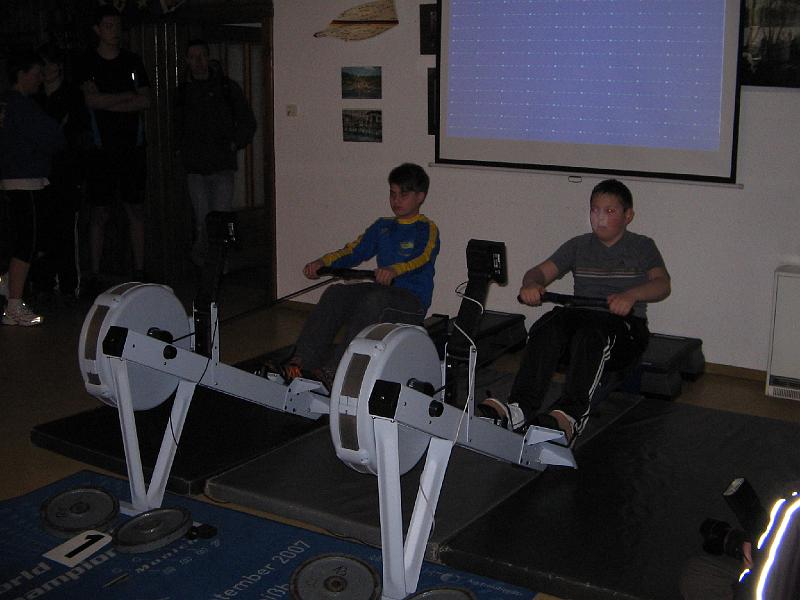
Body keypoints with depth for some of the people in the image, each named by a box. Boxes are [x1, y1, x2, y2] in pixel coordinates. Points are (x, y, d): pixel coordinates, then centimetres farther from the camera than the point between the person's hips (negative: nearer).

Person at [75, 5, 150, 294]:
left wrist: (107, 102, -8)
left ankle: (139, 271, 10)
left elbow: (146, 101, 0)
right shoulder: (88, 64, 3)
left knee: (136, 210, 4)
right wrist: (129, 96, -3)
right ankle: (94, 276, 4)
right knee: (99, 213, -1)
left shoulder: (133, 62, 10)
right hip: (102, 149, -2)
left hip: (133, 148, 2)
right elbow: (92, 99, -11)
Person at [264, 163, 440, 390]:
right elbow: (352, 252, 14)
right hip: (382, 289, 6)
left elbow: (422, 258, -20)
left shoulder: (427, 230, 1)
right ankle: (298, 363, -31)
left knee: (375, 298, -36)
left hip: (413, 300, -6)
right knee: (336, 292, -20)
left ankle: (332, 371, -43)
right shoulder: (382, 226, 21)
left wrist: (394, 270, -41)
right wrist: (321, 262, -4)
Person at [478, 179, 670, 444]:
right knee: (547, 328, -32)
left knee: (591, 332, -39)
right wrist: (531, 283, -20)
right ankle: (519, 407, -48)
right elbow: (542, 271, 7)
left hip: (626, 326, -3)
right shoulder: (578, 246, 18)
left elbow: (662, 284, -8)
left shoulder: (642, 246, 9)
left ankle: (571, 414, -57)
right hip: (581, 316, 3)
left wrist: (631, 295, -31)